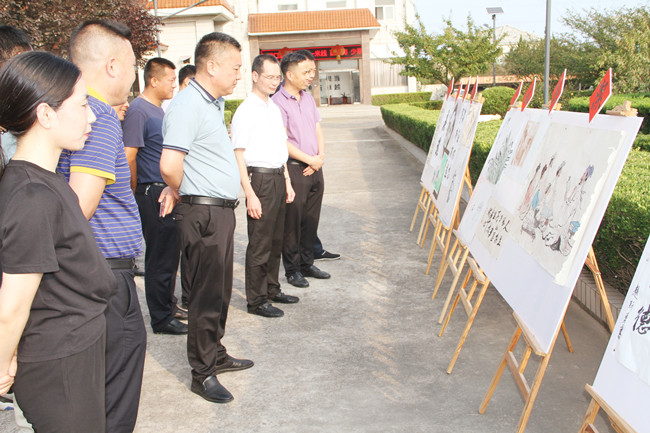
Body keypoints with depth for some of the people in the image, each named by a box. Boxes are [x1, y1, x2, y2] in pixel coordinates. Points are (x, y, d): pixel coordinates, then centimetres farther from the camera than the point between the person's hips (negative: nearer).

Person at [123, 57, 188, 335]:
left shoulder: (159, 110, 16)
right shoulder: (138, 110, -14)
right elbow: (128, 157, -19)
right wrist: (138, 195, -12)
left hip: (167, 194, 10)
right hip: (152, 194, -10)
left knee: (169, 254, 18)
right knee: (160, 257, -2)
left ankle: (168, 306, 32)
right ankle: (161, 319, 9)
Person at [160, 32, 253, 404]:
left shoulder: (214, 104, 14)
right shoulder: (189, 105, -18)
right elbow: (170, 166, -28)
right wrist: (180, 192, -8)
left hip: (221, 210, 10)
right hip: (203, 213, -10)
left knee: (220, 290, 19)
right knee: (208, 294, -1)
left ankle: (216, 355, 34)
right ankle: (203, 373, 12)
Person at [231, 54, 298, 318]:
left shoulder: (274, 108, 15)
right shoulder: (246, 111, -12)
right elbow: (238, 156, -16)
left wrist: (287, 181, 18)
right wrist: (250, 194, -20)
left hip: (278, 179, 8)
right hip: (260, 178, -8)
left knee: (276, 239, 16)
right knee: (260, 242, -2)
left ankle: (272, 289, 30)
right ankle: (256, 300, 9)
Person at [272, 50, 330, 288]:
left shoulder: (309, 99, 14)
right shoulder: (278, 102, -11)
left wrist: (320, 157, -1)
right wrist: (310, 160, -12)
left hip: (315, 169, 7)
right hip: (294, 170, -7)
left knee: (311, 220, 13)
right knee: (292, 222, 1)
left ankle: (307, 264, 26)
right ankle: (292, 269, 12)